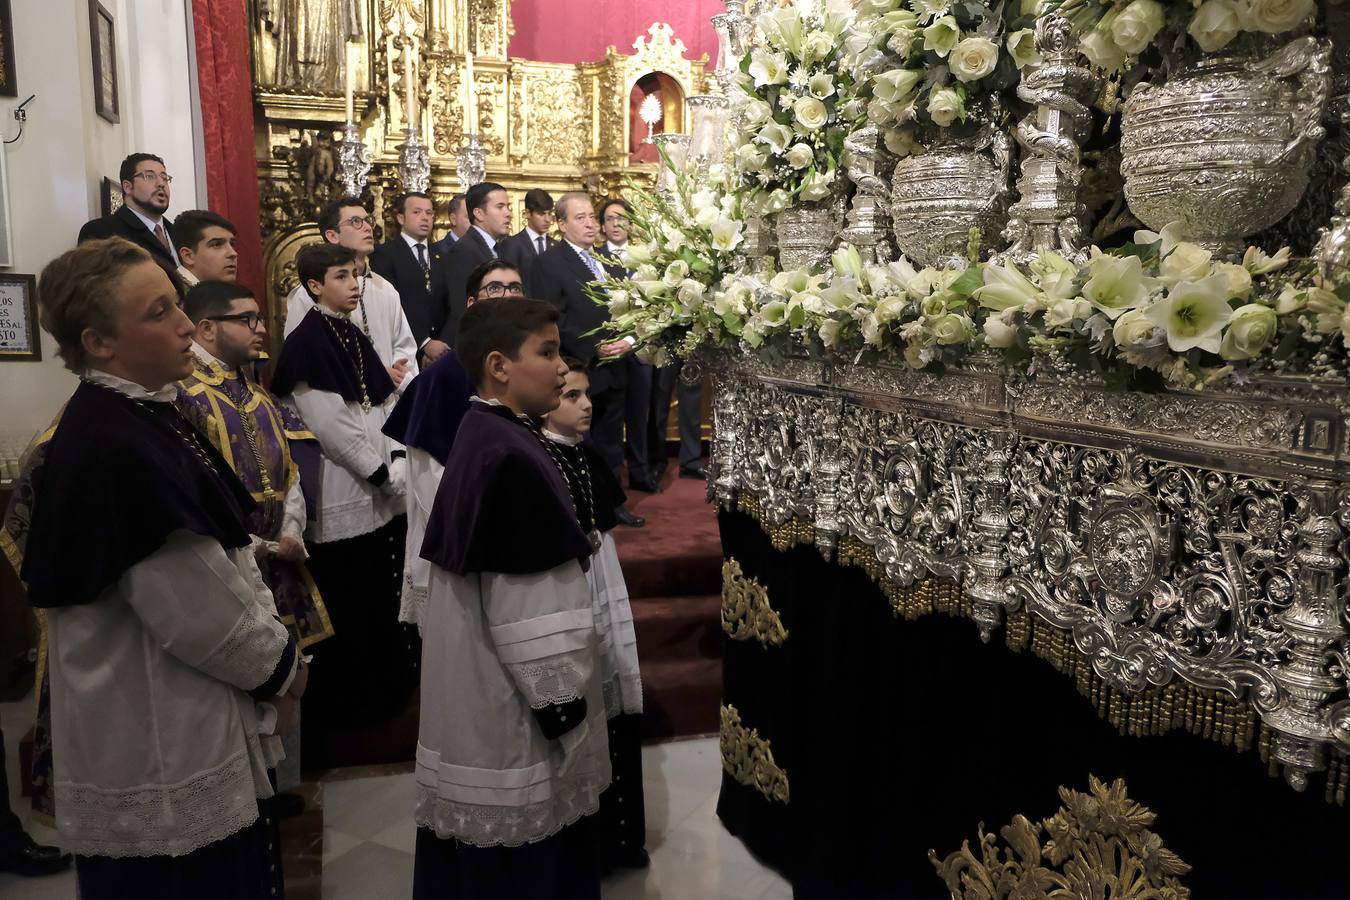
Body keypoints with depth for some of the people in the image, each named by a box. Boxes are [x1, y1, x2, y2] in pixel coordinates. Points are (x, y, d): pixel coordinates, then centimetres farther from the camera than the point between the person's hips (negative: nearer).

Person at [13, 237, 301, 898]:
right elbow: (200, 613, -23)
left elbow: (220, 560, 12)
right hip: (162, 758, -9)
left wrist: (270, 641, 4)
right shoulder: (115, 450, -25)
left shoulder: (143, 418, 6)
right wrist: (281, 663, -7)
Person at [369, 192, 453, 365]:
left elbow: (447, 306, 8)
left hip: (439, 351, 4)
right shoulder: (384, 254, -1)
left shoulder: (440, 257, 15)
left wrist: (442, 346, -8)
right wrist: (425, 344, -17)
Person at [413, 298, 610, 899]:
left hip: (482, 689, 10)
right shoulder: (512, 457, -24)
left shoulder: (478, 438, 7)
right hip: (511, 700, -10)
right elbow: (529, 606, -23)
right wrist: (560, 702, -16)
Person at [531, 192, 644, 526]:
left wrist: (627, 340, -3)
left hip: (613, 370, 7)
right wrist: (593, 348, -19)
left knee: (611, 443, 15)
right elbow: (553, 322, -15)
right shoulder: (549, 263, -8)